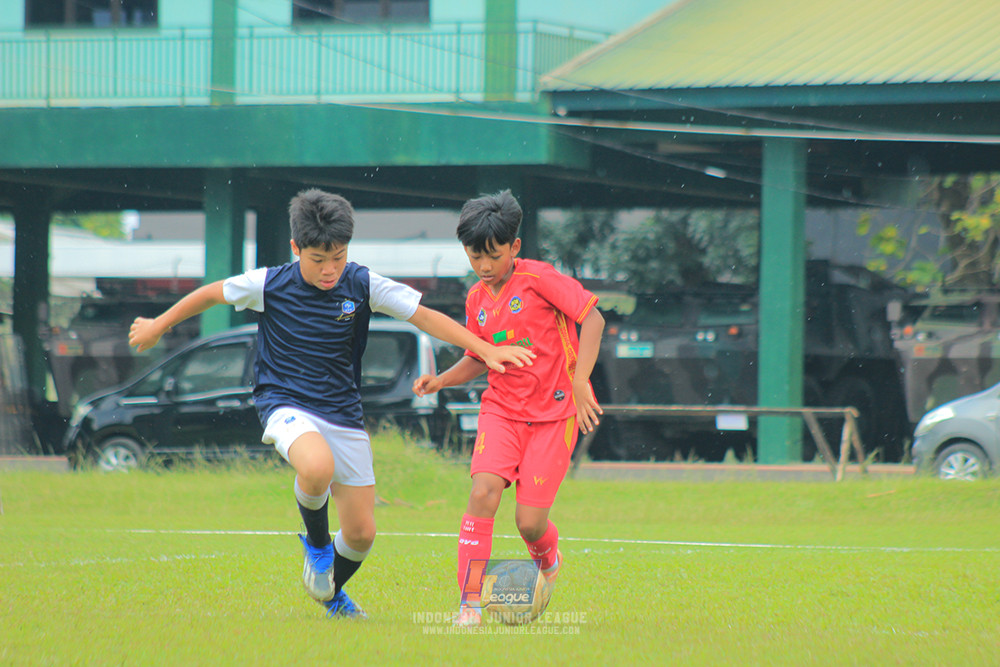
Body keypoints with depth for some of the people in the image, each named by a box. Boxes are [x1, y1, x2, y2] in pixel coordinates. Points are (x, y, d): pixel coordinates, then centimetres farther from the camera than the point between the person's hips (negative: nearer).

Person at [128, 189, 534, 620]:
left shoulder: (362, 285, -7)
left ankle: (331, 594, 36)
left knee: (361, 533, 3)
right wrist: (159, 325, 17)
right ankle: (316, 540, -5)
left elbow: (425, 317, -2)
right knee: (317, 467, -37)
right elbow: (212, 294, 6)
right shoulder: (269, 285, -10)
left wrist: (487, 350, -8)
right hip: (286, 404, -3)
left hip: (343, 414, 3)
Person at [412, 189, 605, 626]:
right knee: (484, 491, -21)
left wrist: (580, 383, -20)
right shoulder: (477, 299, 8)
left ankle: (548, 560, 31)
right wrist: (442, 380, 2)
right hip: (502, 408, 4)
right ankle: (470, 602, -18)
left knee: (529, 522, -8)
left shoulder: (539, 279, -11)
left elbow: (592, 318, -13)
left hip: (554, 411, -4)